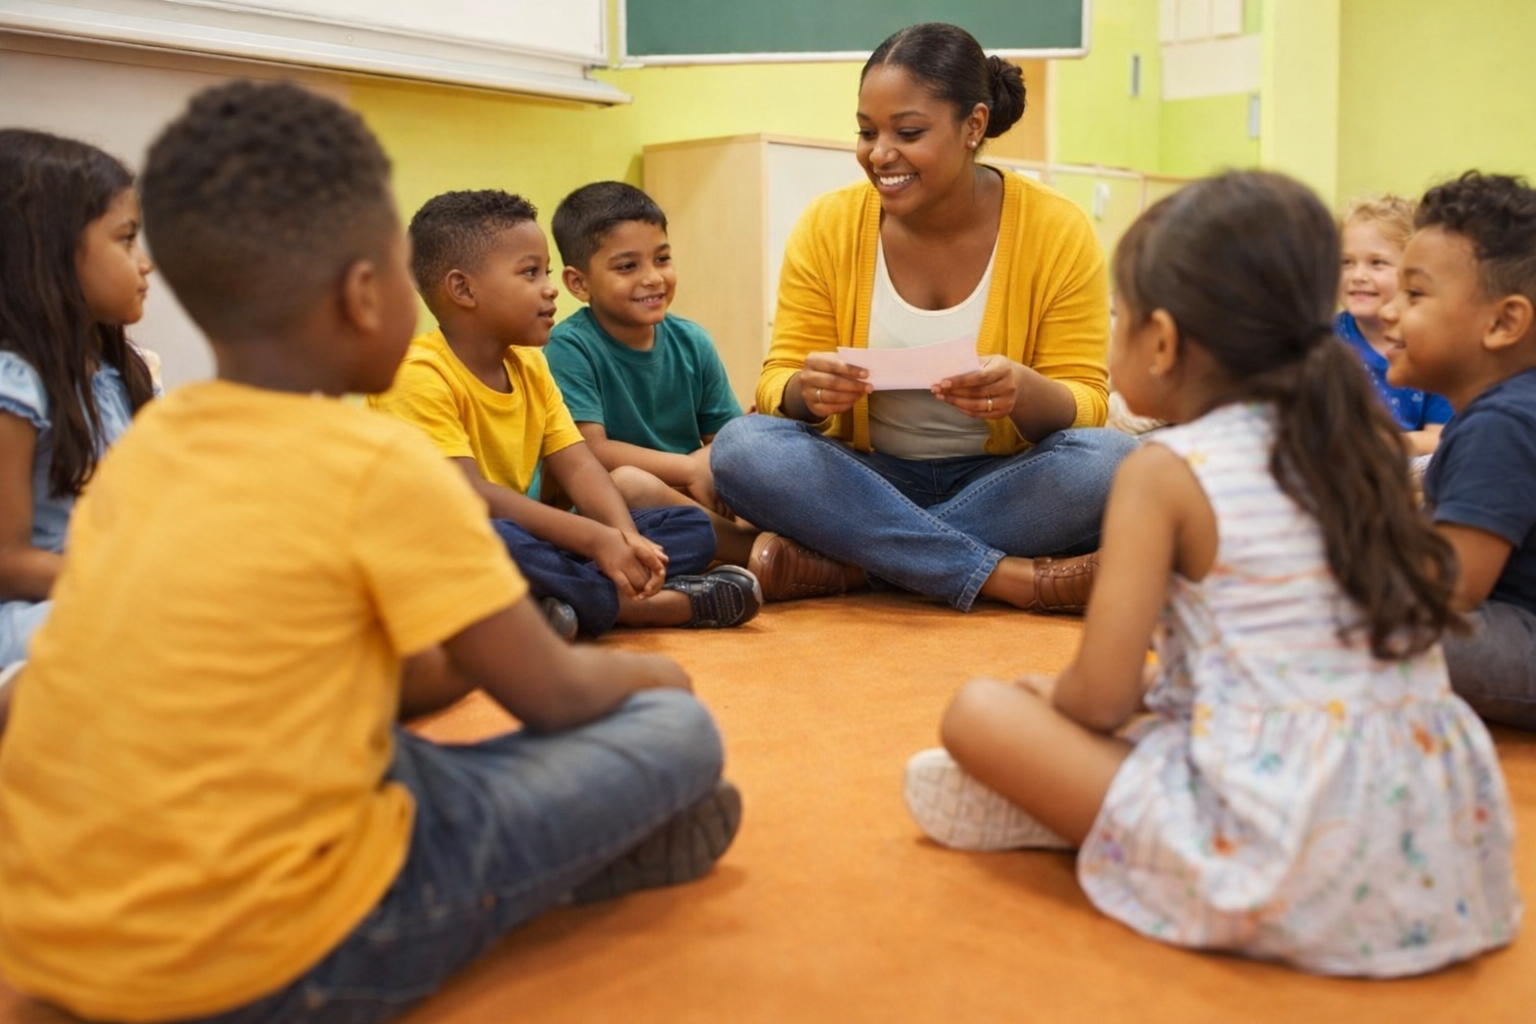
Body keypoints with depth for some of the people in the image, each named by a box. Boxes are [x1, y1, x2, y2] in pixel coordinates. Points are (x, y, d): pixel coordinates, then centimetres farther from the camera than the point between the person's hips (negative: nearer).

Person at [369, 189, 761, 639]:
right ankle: (646, 604, -23)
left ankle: (573, 601, -22)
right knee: (494, 539, -43)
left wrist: (626, 536, -18)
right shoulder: (420, 375, -17)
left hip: (522, 543, 8)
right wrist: (595, 538, -30)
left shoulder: (530, 366, 8)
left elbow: (578, 467, 2)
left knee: (694, 527, 2)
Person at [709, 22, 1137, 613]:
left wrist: (1027, 394, -31)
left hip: (999, 483, 0)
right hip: (866, 478, 1)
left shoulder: (1058, 232, -6)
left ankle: (826, 566, -25)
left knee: (1112, 460, -30)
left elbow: (1085, 407, -7)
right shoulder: (827, 227, -3)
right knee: (740, 446, -27)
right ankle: (1015, 578, -29)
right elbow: (776, 381, -3)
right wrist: (805, 391, -29)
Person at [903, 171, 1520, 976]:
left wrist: (1052, 698, 15)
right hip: (1439, 840, 7)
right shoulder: (1367, 443, 8)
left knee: (979, 711, -4)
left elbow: (1101, 700, -11)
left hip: (1273, 855, -6)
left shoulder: (1164, 473, -8)